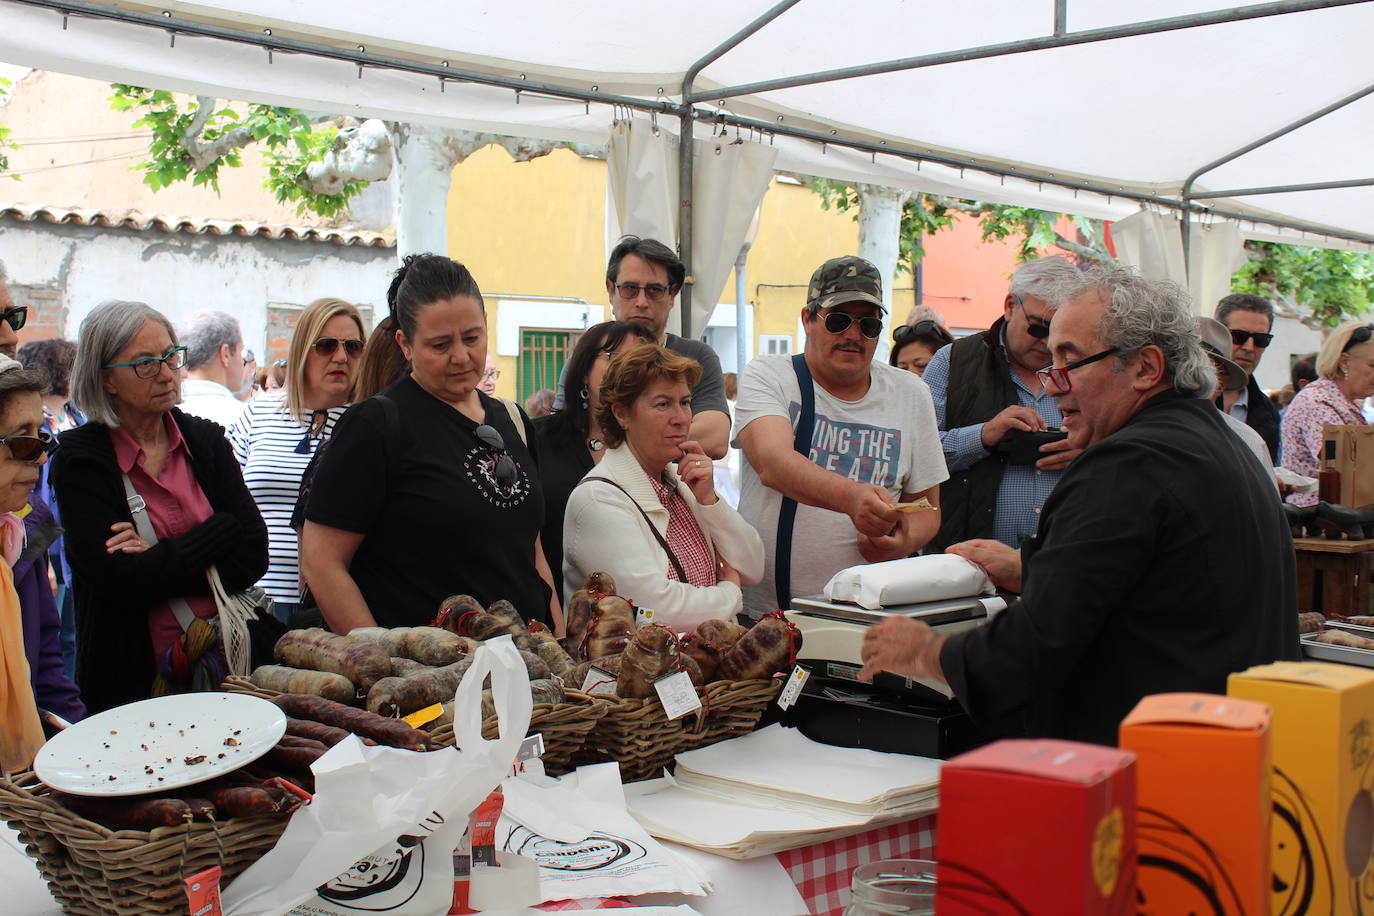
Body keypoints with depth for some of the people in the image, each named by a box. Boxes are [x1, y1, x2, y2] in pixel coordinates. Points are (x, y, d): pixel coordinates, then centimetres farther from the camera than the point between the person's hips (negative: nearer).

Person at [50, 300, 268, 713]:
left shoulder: (206, 440, 4)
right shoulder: (80, 459, -6)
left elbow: (253, 556, -4)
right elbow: (118, 581, -18)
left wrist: (160, 560, -13)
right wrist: (217, 534, -12)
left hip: (225, 663, 3)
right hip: (134, 678, -3)